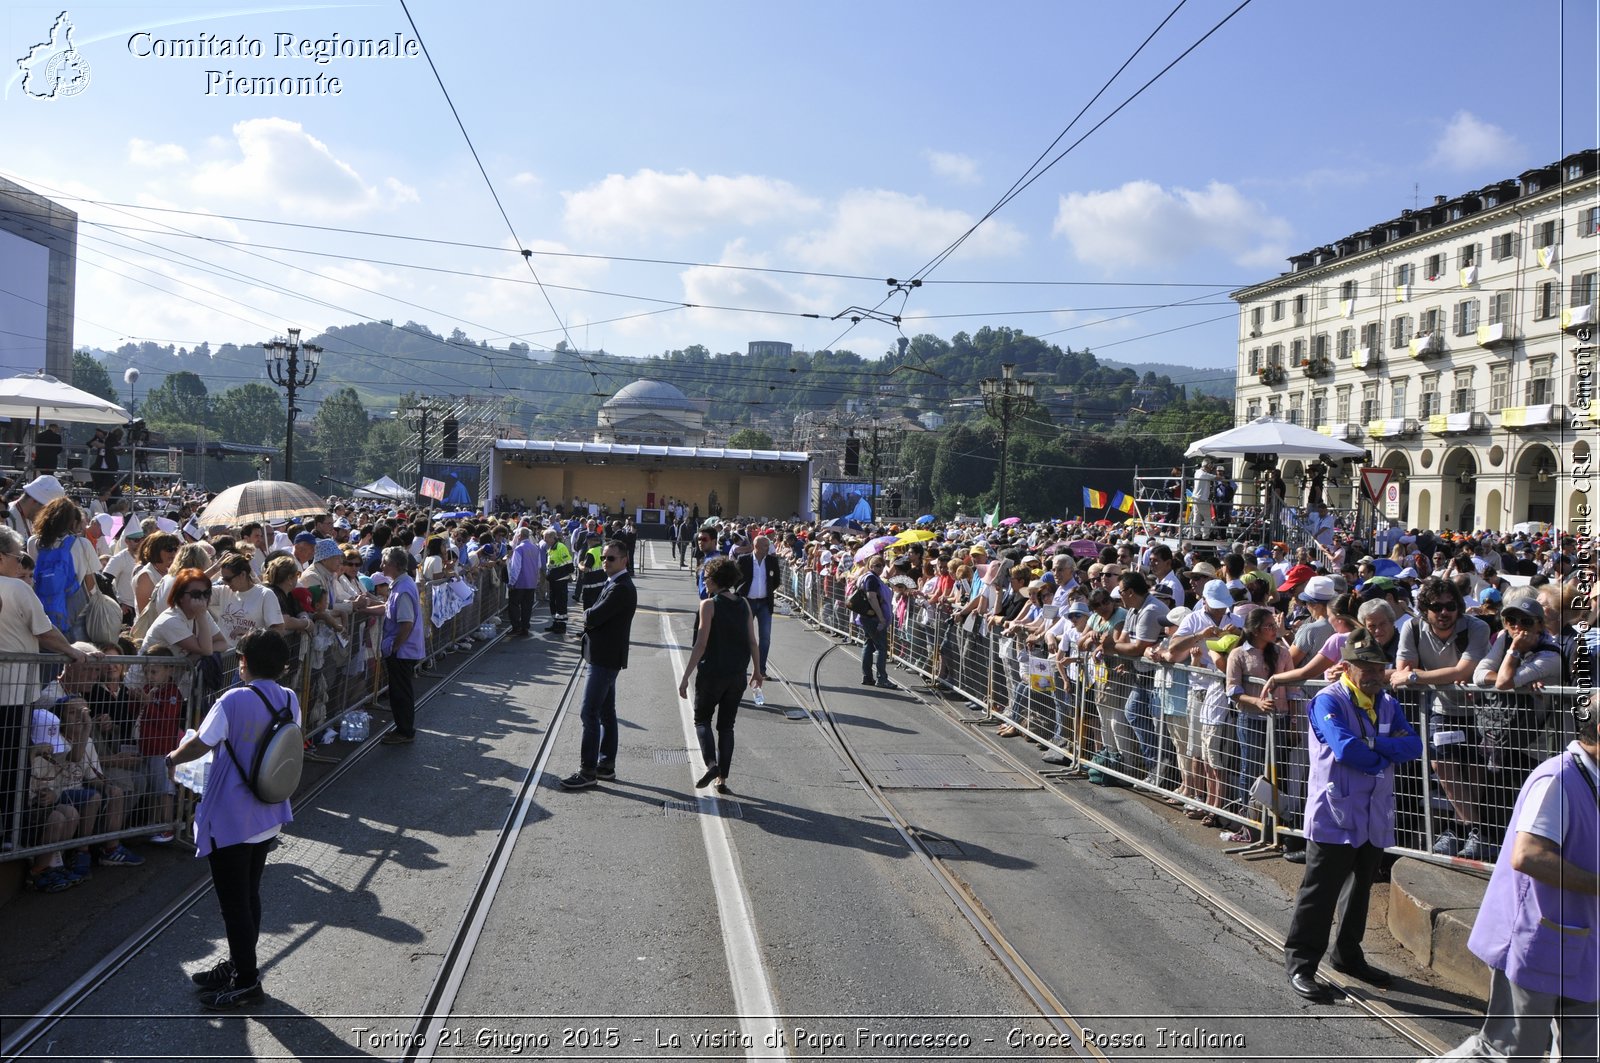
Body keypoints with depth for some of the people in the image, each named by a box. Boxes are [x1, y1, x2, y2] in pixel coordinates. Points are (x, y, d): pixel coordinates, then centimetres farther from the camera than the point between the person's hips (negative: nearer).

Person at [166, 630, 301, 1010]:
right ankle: (239, 964, 33)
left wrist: (173, 758, 5)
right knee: (249, 894, 20)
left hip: (231, 820, -7)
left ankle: (246, 981, 12)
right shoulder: (290, 700, 0)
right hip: (269, 817, 7)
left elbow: (199, 744, -15)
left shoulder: (234, 700, -21)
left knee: (234, 901, 4)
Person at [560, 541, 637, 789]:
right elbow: (595, 617, 14)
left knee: (590, 713, -8)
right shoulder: (615, 584, 14)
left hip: (605, 659, -11)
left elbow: (593, 617, -24)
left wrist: (586, 616, -3)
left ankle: (588, 771, -4)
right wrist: (590, 618, -6)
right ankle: (606, 764, 24)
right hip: (604, 657, 11)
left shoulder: (621, 588, -20)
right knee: (606, 712, 16)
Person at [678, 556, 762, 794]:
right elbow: (753, 642, 6)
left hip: (711, 673, -4)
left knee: (702, 720, 13)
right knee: (726, 725, 14)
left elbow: (701, 643, -15)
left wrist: (685, 676, -13)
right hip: (737, 676, 5)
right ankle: (722, 778, 13)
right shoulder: (744, 604, 3)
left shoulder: (709, 605, -12)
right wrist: (757, 671, 18)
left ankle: (711, 764, -8)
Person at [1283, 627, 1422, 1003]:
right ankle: (1300, 964, 6)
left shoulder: (1387, 703, 11)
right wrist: (1386, 756, -9)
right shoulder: (1328, 702, -12)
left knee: (1361, 888, 18)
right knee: (1320, 891, -3)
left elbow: (1413, 745, -2)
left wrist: (1374, 744, -16)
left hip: (1375, 815, 7)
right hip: (1335, 813, -7)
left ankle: (1348, 956, 33)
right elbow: (1346, 748, -25)